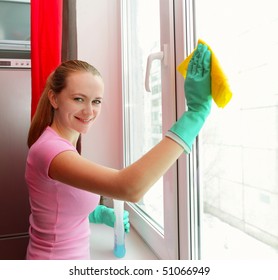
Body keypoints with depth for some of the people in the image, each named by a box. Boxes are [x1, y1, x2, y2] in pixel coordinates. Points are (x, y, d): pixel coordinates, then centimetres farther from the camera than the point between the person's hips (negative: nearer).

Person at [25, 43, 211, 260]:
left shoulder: (60, 144, 1)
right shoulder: (49, 148, -29)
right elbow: (131, 188, -44)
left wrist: (100, 214, -5)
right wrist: (195, 112, -41)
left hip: (73, 255, 8)